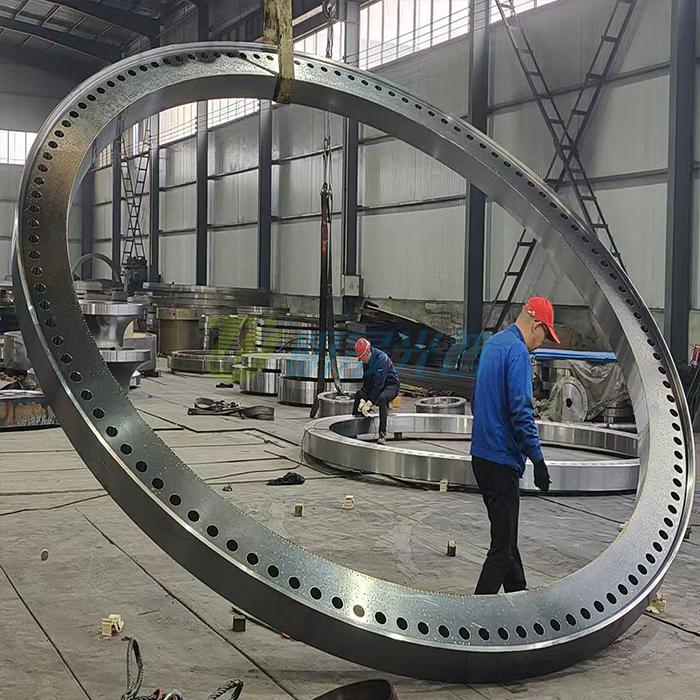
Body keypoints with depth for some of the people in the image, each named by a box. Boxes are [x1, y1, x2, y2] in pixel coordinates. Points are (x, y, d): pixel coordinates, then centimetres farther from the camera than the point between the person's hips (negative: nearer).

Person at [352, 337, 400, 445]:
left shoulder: (381, 358, -27)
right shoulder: (367, 360, -1)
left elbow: (379, 382, -30)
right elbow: (366, 380, -1)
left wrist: (370, 403, -31)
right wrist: (363, 400, -14)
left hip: (391, 385, -9)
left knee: (382, 399, -36)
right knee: (358, 395, -1)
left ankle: (382, 434, -39)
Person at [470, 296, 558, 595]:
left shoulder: (491, 344, 14)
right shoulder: (517, 351, -15)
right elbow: (521, 412, -21)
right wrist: (538, 461, -17)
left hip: (481, 455, 10)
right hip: (502, 460, -10)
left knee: (505, 535, 19)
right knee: (503, 546, -5)